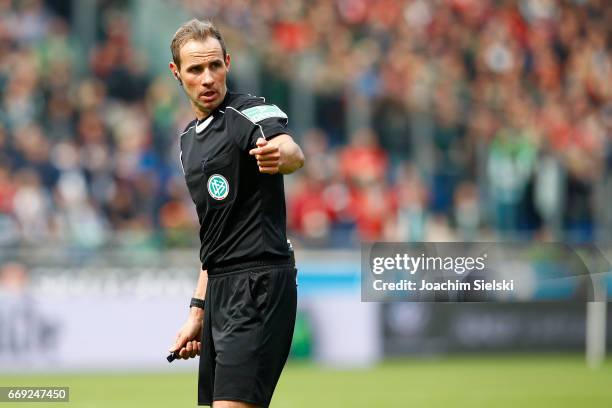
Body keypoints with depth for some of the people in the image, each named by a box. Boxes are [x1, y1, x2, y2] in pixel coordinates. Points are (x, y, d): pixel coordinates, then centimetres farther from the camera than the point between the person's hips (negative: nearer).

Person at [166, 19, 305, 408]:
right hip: (221, 289, 9)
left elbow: (293, 153, -33)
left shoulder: (252, 113, -9)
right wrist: (198, 311, 21)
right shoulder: (189, 138, 18)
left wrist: (280, 155, -57)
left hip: (259, 284, -9)